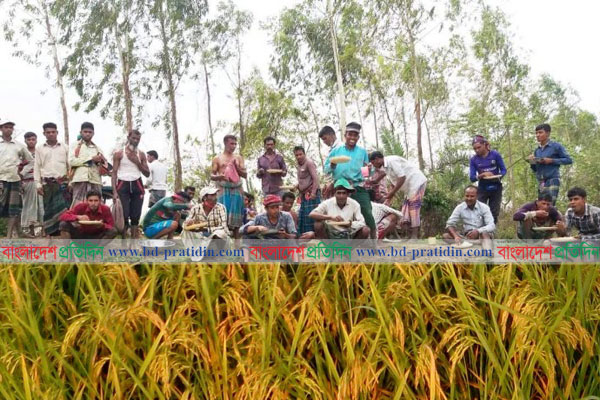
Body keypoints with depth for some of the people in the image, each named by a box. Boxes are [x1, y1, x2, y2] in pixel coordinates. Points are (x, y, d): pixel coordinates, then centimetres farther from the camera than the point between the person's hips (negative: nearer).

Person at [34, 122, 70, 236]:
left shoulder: (64, 148, 11)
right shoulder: (40, 149, 12)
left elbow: (70, 166, 8)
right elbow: (37, 167, 9)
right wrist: (38, 184, 1)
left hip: (63, 182, -1)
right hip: (47, 183, 1)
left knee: (63, 208, -9)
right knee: (49, 208, 0)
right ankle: (52, 232, 4)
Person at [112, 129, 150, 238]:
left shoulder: (141, 154, 10)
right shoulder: (119, 153, 2)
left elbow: (147, 174, 9)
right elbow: (114, 173, -1)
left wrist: (137, 162, -6)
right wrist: (114, 191, -12)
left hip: (137, 185, 3)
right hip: (123, 185, -3)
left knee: (135, 216, 0)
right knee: (124, 215, -11)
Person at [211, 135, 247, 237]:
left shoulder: (238, 158, 14)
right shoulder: (217, 158, 8)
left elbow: (245, 175, 10)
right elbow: (212, 176, 5)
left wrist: (236, 166, -6)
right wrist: (219, 176, -16)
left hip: (237, 190, 2)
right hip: (223, 190, -2)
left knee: (236, 217, 2)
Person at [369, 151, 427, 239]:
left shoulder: (392, 160, -19)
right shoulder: (386, 167, 10)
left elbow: (402, 177, -24)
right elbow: (394, 184, 14)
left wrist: (392, 192, -19)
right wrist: (388, 200, 8)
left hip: (417, 182, -10)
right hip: (409, 186, 10)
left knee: (414, 208, -13)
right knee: (406, 208, 5)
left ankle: (414, 236, -14)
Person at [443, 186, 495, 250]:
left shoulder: (484, 207, -7)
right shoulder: (459, 207, -1)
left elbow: (492, 226, -16)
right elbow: (450, 224, -6)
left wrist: (478, 231, -35)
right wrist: (455, 236, -28)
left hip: (481, 235, -3)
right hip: (466, 236, 3)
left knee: (485, 233, -37)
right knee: (445, 236, -21)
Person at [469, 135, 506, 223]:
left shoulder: (495, 155, -7)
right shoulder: (474, 159, -6)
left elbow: (504, 170, -3)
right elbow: (472, 178, -8)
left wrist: (498, 177, -23)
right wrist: (482, 175, -26)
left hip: (496, 187, 0)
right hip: (482, 189, 0)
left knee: (494, 213, 5)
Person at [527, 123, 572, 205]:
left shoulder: (556, 146, 0)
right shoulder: (537, 150, 16)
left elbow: (569, 160, -1)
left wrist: (551, 161, -10)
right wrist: (532, 162, -1)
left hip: (553, 180, -6)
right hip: (541, 182, 6)